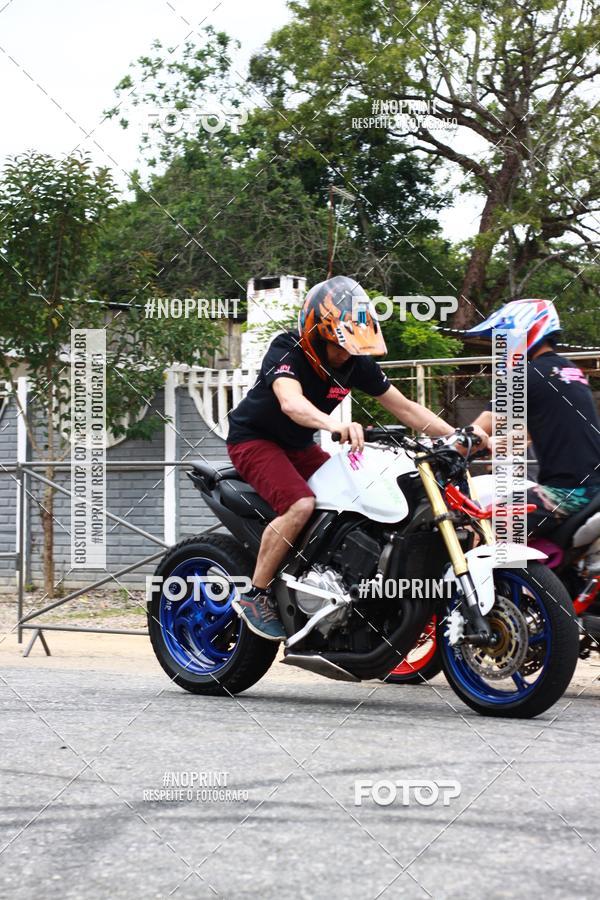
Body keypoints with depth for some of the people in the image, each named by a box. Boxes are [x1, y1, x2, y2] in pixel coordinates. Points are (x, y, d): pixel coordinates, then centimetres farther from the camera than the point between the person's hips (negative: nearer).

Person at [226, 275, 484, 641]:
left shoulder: (356, 362, -7)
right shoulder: (286, 351, -27)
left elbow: (404, 407, -6)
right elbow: (291, 402, -48)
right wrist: (335, 424, -67)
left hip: (299, 446, 7)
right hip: (254, 439, -7)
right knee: (301, 504, -29)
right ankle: (255, 596, -19)